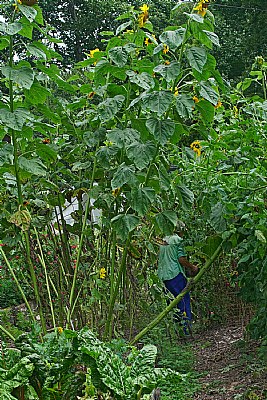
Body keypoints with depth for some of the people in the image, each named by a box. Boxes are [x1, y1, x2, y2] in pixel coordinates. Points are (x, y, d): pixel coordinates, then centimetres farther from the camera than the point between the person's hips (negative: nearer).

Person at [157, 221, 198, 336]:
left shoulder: (163, 241, 16)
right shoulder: (177, 240, -6)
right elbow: (181, 259, -13)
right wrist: (192, 267, 1)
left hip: (163, 275, 8)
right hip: (175, 274, -7)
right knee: (184, 299, -3)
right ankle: (187, 326, -5)